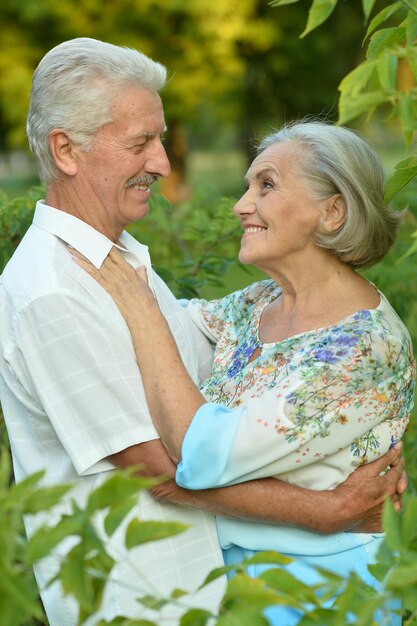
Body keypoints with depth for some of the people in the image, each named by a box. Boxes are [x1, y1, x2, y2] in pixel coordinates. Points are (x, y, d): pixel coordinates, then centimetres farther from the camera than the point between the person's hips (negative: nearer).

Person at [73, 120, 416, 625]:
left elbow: (201, 455, -31)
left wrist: (141, 312, -24)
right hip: (228, 561, 7)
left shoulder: (366, 344, -26)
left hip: (314, 586, -7)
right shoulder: (260, 303, -1)